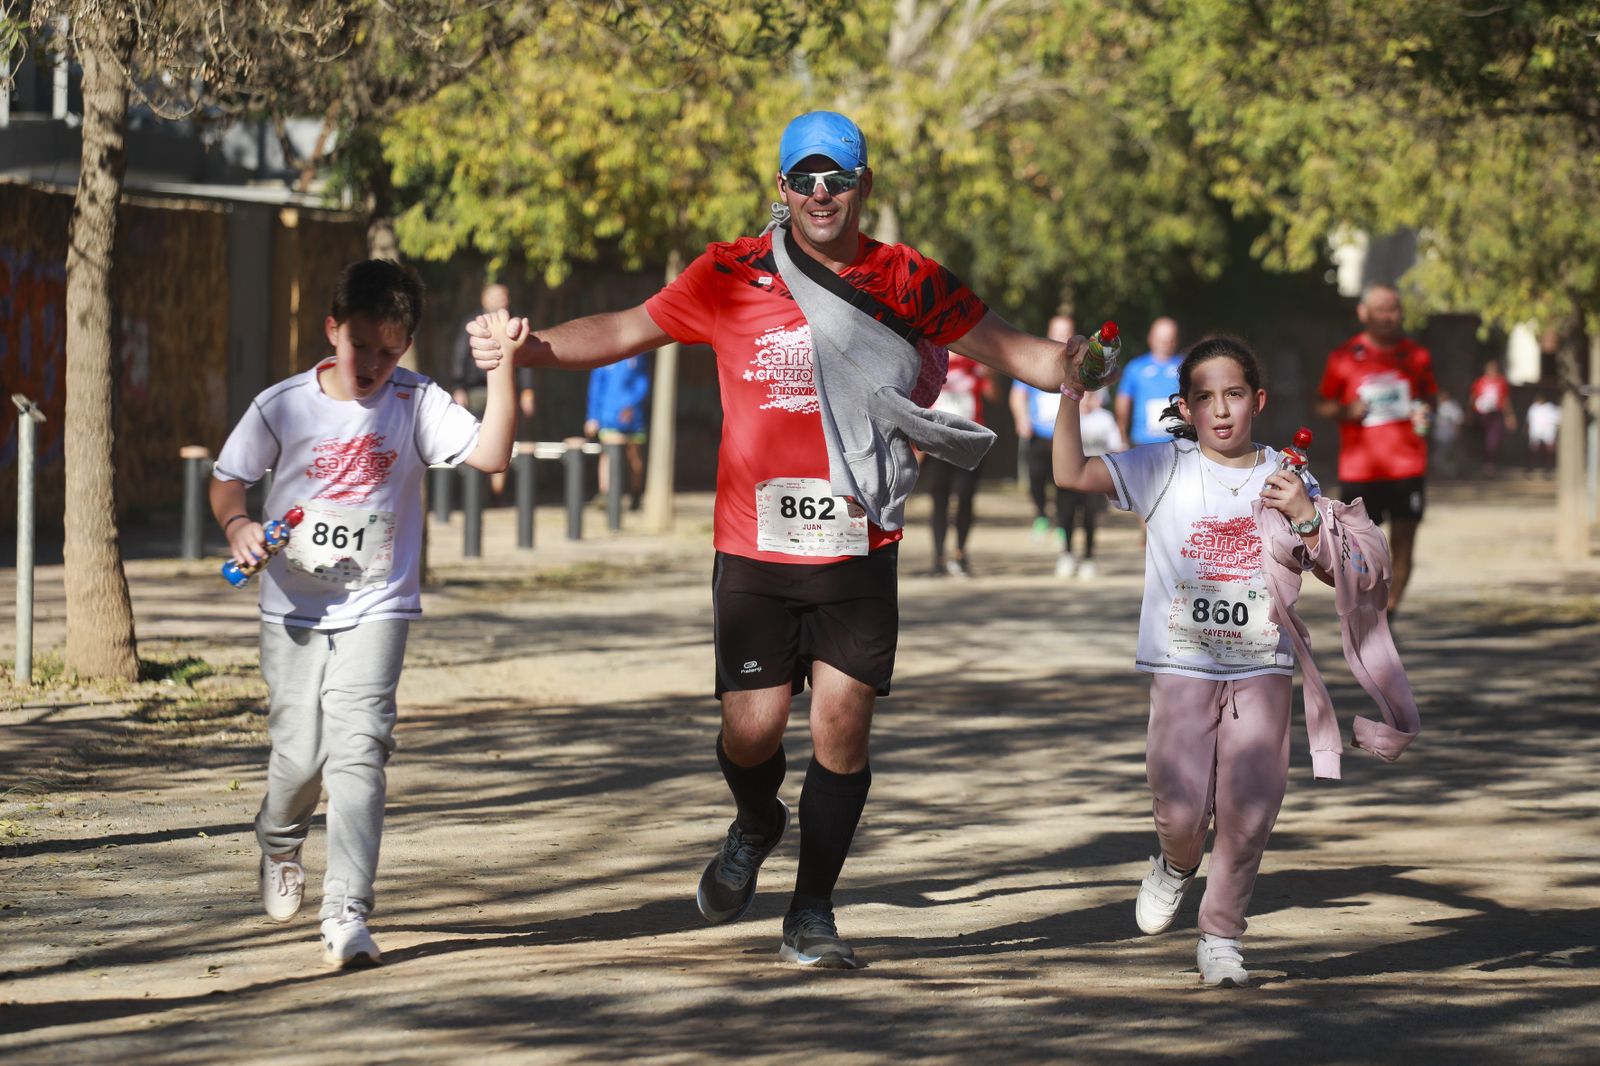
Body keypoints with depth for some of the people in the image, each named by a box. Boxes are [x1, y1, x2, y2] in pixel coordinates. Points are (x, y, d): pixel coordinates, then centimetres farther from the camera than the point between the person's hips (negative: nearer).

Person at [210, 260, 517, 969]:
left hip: (375, 611, -1)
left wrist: (501, 366, -27)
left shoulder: (415, 404, -6)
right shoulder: (282, 407, -5)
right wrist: (236, 526, -13)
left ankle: (347, 913, -15)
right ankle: (279, 842, 39)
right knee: (300, 756, 3)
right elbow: (227, 478, 8)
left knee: (357, 750, -15)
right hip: (293, 611, 1)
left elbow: (491, 455, -19)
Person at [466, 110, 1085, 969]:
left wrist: (1063, 367, -9)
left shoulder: (908, 283, 3)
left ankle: (811, 915, 8)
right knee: (752, 726, -4)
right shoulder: (733, 277, 0)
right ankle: (756, 829, 33)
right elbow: (625, 330, 7)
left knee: (842, 722, -5)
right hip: (754, 548, 0)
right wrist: (528, 348, -7)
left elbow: (1000, 346, 11)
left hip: (860, 551, 1)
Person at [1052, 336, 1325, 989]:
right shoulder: (1165, 468, 2)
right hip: (1182, 665, -1)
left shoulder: (1286, 479, 6)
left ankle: (1221, 936, 12)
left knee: (1249, 813, -6)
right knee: (1181, 810, -9)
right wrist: (1071, 394, -15)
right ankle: (1176, 867, 27)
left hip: (1262, 669, 1)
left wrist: (1304, 517, -15)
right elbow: (1071, 473, -6)